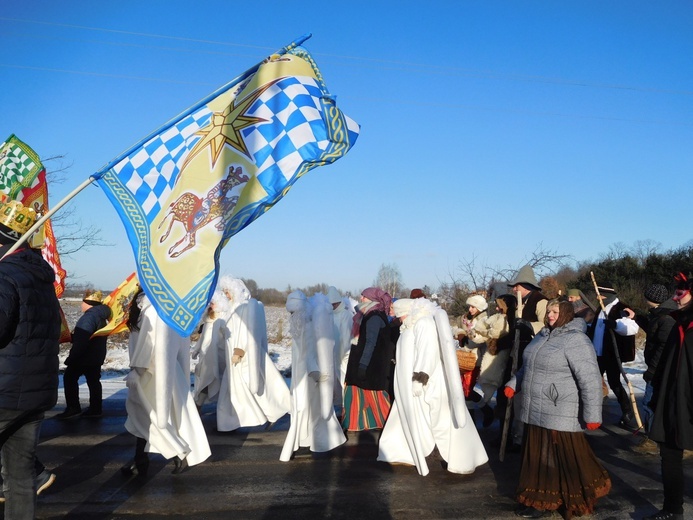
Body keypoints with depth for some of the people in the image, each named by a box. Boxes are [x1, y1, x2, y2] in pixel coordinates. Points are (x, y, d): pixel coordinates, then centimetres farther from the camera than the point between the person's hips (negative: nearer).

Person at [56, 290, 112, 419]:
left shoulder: (89, 316, -20)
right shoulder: (101, 316, 12)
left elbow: (82, 340, -25)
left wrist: (71, 358, -22)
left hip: (85, 356, -10)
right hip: (97, 356, 10)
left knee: (70, 377, 1)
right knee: (93, 380, 12)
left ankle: (73, 408, 2)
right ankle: (95, 409, 17)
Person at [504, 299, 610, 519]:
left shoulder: (575, 340, -16)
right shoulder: (544, 335, 11)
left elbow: (590, 380, -20)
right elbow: (529, 366, 24)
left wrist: (592, 414, -22)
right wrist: (513, 384, 14)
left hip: (559, 414, -9)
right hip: (536, 410, 9)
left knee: (560, 459, 4)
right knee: (537, 457, 16)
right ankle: (538, 499, 29)